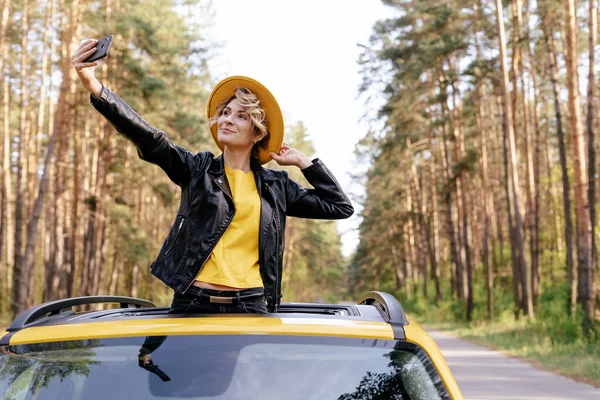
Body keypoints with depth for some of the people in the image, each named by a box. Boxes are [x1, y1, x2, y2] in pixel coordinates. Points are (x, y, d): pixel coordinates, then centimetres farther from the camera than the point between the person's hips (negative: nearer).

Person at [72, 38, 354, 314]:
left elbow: (340, 207, 16)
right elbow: (149, 139, -8)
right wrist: (94, 87, -22)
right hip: (193, 302, 0)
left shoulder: (275, 186, 11)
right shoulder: (198, 169, 8)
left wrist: (303, 162, 13)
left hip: (251, 305, 1)